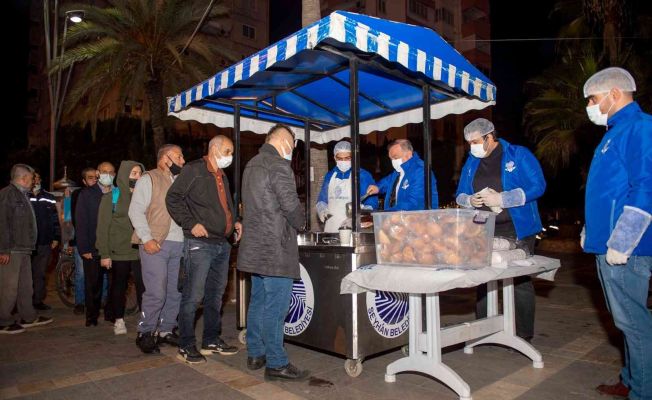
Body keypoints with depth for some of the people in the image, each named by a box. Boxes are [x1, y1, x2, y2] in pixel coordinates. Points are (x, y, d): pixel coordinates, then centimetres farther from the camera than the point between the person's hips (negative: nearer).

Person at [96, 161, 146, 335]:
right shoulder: (111, 197, 1)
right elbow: (102, 227, -1)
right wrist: (104, 254, -7)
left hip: (140, 251, 2)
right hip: (119, 252, -1)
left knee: (143, 287, -7)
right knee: (119, 286, 9)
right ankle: (119, 320, 24)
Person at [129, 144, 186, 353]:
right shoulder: (148, 179, 0)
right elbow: (136, 211, -7)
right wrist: (147, 239, -15)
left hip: (179, 244, 6)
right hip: (156, 244, -6)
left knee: (176, 291, 9)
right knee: (156, 293, -7)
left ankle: (166, 330, 23)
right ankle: (145, 334, 10)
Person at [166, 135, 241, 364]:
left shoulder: (222, 176, 19)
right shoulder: (194, 170, -6)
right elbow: (173, 198, -10)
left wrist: (234, 221, 11)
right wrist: (191, 224, -16)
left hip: (223, 244, 8)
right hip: (200, 244, -8)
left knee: (216, 294, 13)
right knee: (194, 295, -5)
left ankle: (212, 341, 24)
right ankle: (186, 346, 8)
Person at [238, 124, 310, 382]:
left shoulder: (252, 165, 16)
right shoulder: (278, 166, -13)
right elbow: (291, 204, -17)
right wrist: (301, 223, 4)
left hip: (255, 246, 10)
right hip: (276, 247, -9)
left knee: (258, 300, 16)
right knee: (276, 305, -4)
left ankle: (255, 354, 26)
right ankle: (276, 363, 4)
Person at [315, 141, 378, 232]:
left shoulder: (363, 176, 0)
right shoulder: (329, 176, 14)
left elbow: (371, 204, -2)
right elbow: (322, 200, 20)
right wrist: (323, 211, 0)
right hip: (331, 228, 4)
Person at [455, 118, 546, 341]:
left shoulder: (518, 155, -5)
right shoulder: (472, 162, 11)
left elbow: (537, 186, -13)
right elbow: (460, 194, 16)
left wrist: (501, 199, -20)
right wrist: (470, 200, -8)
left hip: (516, 230, -5)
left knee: (520, 280, 2)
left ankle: (524, 334, 15)